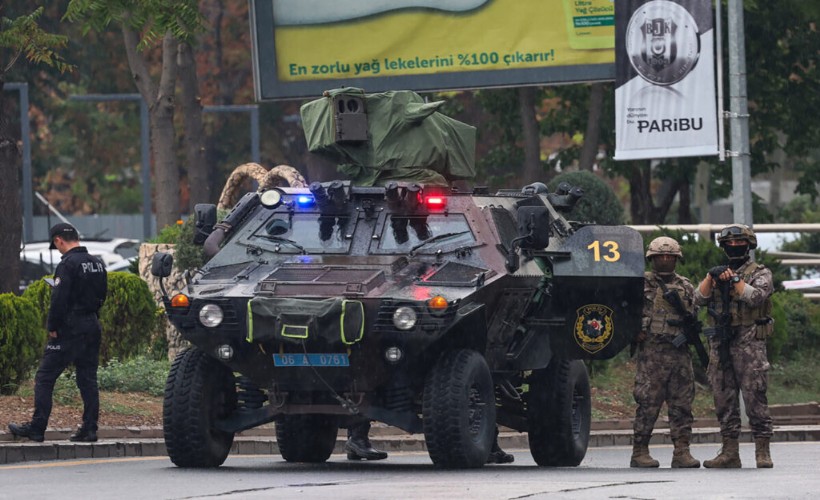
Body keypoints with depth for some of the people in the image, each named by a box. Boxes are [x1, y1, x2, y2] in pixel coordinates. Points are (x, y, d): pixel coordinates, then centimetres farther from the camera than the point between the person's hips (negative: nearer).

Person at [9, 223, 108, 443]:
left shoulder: (68, 264, -15)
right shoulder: (98, 263, 10)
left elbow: (59, 299, -19)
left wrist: (52, 327, -11)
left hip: (70, 328, -8)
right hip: (92, 325, 8)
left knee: (44, 378, -2)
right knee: (88, 379, 10)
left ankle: (37, 428, -4)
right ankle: (89, 429, 7)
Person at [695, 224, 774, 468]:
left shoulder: (760, 273, 6)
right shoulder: (718, 271, 19)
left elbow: (755, 296, -12)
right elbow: (699, 298, 6)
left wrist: (733, 279, -12)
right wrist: (711, 276, -9)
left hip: (749, 341, -5)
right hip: (720, 344, 5)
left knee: (755, 397, -9)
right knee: (724, 398, 4)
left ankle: (763, 452, -8)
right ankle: (729, 452, 8)